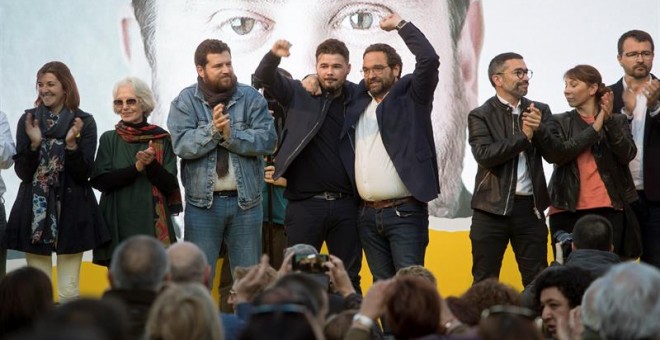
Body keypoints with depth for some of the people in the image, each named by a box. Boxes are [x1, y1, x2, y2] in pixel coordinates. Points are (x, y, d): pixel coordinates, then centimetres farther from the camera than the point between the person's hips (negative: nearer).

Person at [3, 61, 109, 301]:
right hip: (35, 211, 2)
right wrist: (34, 143, -15)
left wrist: (71, 144, -19)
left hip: (71, 211, -2)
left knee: (69, 290, -1)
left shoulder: (84, 122, 0)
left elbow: (84, 173, -4)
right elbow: (22, 172, 0)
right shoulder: (28, 120, 5)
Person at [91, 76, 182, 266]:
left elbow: (170, 186, 2)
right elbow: (101, 181, -2)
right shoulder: (109, 139, 9)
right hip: (118, 226, 1)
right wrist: (137, 167, -13)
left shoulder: (161, 139, 6)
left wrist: (151, 164, -16)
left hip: (153, 225, -1)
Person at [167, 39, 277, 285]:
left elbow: (267, 140, -8)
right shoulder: (185, 101, 1)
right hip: (203, 203, -1)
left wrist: (231, 135, -19)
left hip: (246, 202, 1)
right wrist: (212, 130, -24)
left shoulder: (251, 98, 3)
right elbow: (182, 144, -12)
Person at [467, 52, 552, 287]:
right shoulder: (480, 116, 0)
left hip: (530, 206, 3)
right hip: (493, 208, -3)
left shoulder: (540, 111, 10)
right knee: (484, 282, 2)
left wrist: (539, 129, -16)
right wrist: (524, 136, -16)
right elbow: (484, 155, -15)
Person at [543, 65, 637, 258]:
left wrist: (609, 121, -13)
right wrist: (594, 129, -7)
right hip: (568, 210, 0)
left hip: (609, 209, 0)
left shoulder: (617, 121, 12)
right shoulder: (559, 123, 11)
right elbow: (554, 154, -7)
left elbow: (627, 154, -4)